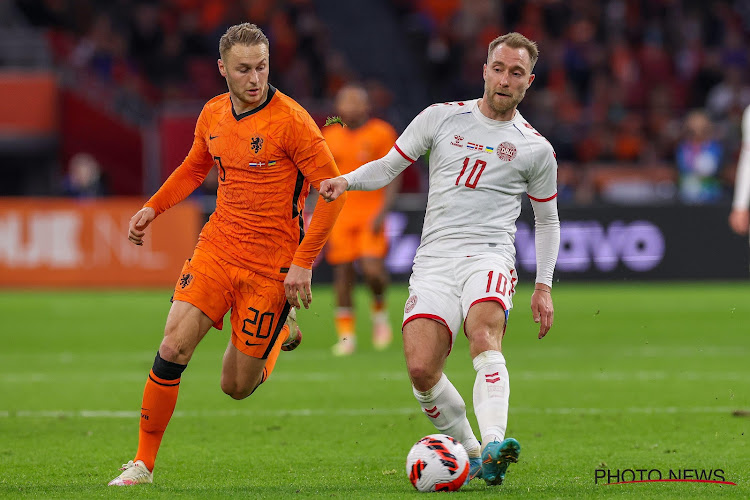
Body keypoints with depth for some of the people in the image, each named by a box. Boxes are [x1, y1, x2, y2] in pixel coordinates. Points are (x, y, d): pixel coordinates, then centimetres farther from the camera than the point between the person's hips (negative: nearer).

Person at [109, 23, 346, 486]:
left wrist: (304, 262, -18)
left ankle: (281, 331, 34)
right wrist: (153, 207, 12)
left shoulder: (290, 120, -15)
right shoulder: (213, 115, 4)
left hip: (272, 265, -4)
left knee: (237, 386, 2)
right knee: (173, 350, -12)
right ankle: (143, 463, 0)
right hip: (217, 249, 4)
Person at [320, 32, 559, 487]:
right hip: (435, 258, 2)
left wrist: (544, 285, 12)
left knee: (484, 335, -34)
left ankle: (493, 447, -49)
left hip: (490, 256, -2)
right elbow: (389, 166, 17)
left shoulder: (536, 149, 9)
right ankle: (469, 453, 5)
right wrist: (347, 180, -4)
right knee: (422, 369, -16)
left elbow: (547, 219, 20)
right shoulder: (442, 117, 11)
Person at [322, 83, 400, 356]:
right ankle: (346, 335, 6)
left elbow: (393, 177, -3)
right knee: (342, 272, -1)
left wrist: (381, 212, -13)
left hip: (370, 210, -3)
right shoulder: (331, 137, 9)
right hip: (340, 213, 3)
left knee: (373, 269, -17)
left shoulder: (381, 133, -1)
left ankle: (380, 311, 12)